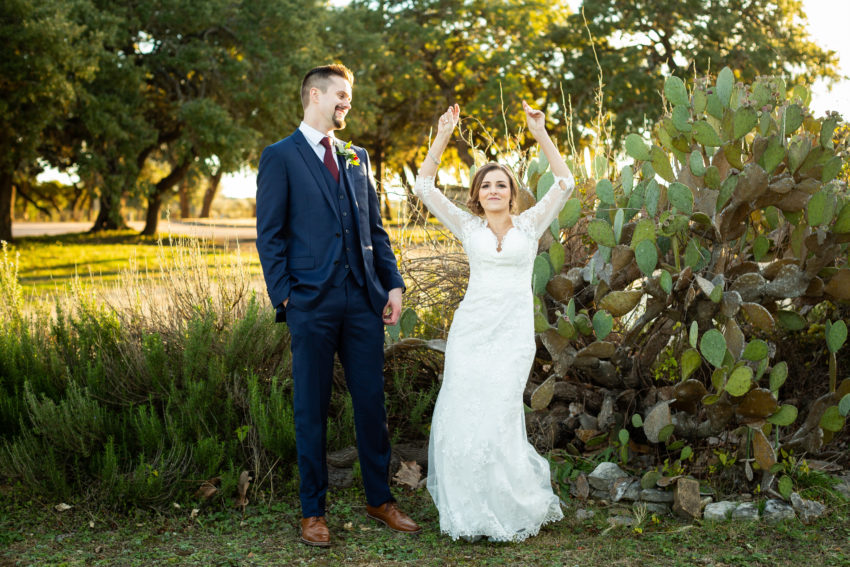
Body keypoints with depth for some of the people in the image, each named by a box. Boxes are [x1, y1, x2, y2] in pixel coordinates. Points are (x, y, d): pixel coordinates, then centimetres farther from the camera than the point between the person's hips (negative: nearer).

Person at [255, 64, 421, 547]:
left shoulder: (357, 157, 16)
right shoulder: (280, 157, 0)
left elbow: (375, 228, 16)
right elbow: (270, 234, -3)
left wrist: (394, 284, 7)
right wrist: (284, 296, -10)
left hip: (363, 299, 5)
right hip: (312, 302, -5)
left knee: (372, 402, 10)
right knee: (312, 410, 5)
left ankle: (380, 498, 24)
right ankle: (313, 511, 17)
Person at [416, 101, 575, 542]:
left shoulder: (530, 225, 8)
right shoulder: (468, 227, 9)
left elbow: (565, 184, -2)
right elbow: (424, 187, 3)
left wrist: (541, 134, -8)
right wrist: (443, 137, -5)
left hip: (514, 330, -1)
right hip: (470, 327, 2)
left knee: (497, 419, -8)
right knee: (462, 419, -3)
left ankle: (512, 510, 14)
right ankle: (469, 512, 15)